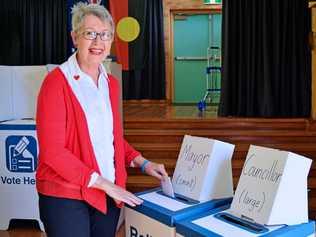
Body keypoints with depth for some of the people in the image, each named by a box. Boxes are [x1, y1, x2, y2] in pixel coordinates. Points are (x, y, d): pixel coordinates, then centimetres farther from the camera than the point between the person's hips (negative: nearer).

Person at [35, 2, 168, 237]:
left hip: (108, 194, 6)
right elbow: (52, 151, -16)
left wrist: (142, 163, 6)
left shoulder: (111, 83, 8)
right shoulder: (57, 81, -12)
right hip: (65, 196, -6)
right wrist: (103, 183, -17)